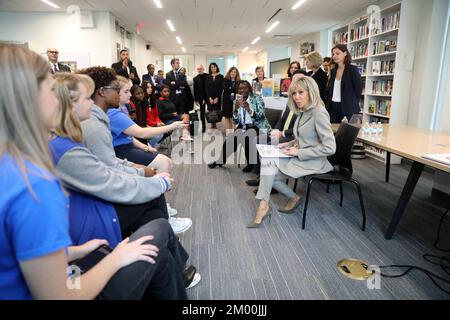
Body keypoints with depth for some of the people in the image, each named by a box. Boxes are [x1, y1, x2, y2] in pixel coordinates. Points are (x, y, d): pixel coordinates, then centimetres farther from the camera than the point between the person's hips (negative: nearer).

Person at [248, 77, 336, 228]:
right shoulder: (303, 112, 10)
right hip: (299, 158, 9)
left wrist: (299, 152, -20)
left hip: (312, 162, -9)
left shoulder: (319, 113, -18)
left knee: (269, 171, -19)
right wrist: (289, 144, 4)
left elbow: (330, 148, -23)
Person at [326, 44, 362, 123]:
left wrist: (353, 104, -3)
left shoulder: (352, 69, -6)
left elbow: (358, 88, -5)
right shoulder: (333, 71, 13)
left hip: (347, 109, -6)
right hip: (333, 107, 6)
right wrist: (328, 107, 8)